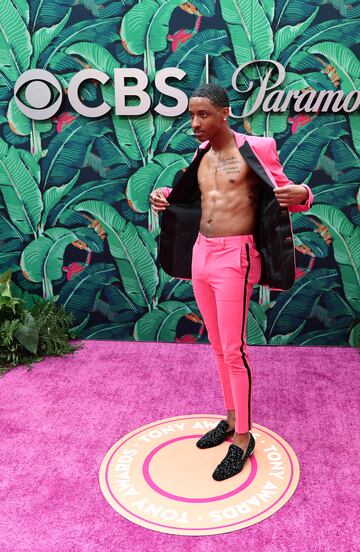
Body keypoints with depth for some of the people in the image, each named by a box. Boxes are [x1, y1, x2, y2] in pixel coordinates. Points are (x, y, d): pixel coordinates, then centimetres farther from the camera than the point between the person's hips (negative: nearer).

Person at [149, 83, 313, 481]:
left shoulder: (254, 150, -8)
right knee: (218, 347, 15)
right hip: (200, 255, 7)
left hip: (234, 259, -7)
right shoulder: (201, 156, 11)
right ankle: (231, 419, 32)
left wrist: (300, 194, -27)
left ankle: (243, 438, 13)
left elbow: (286, 195, -4)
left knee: (233, 352, -3)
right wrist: (165, 196, 8)